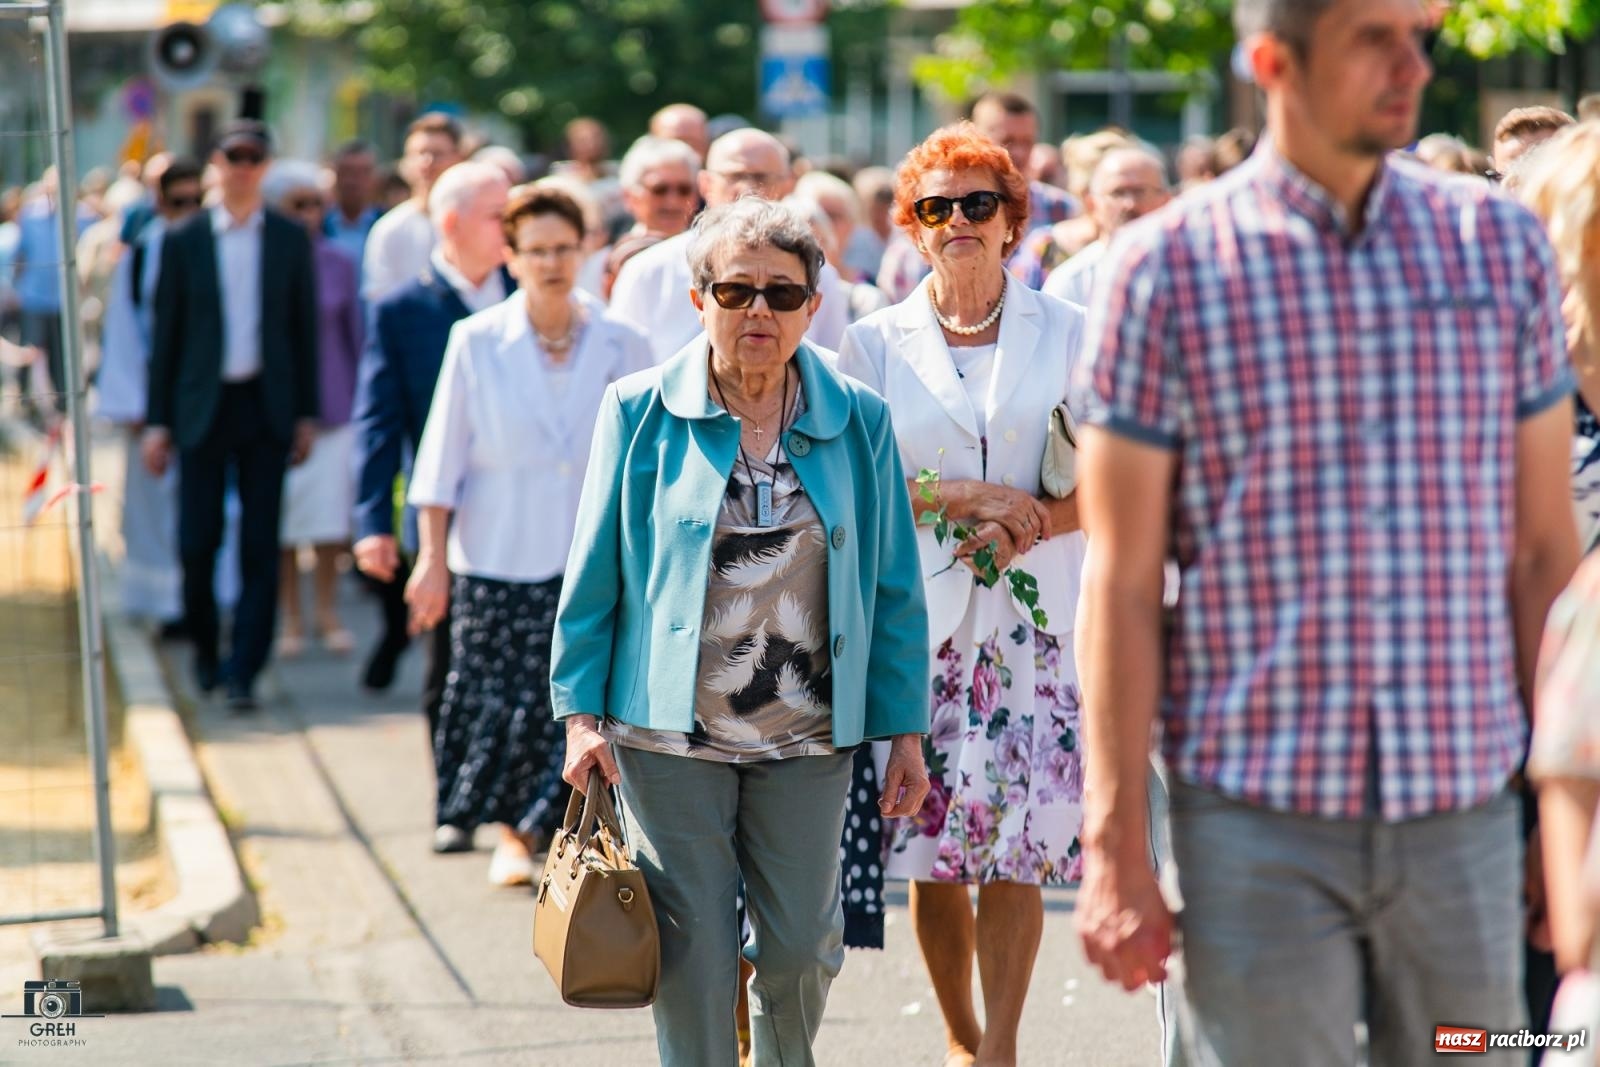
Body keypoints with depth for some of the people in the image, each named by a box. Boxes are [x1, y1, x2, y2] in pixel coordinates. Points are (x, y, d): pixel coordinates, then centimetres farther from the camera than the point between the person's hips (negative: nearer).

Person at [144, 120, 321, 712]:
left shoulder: (291, 239, 4)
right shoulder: (184, 241, 2)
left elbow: (305, 328, 7)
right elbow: (165, 334, 4)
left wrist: (306, 414, 2)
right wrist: (158, 421, 1)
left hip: (266, 405, 0)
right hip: (203, 406, 0)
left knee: (260, 546, -3)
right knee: (198, 540, 0)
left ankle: (244, 670, 0)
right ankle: (204, 647, 23)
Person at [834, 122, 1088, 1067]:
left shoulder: (1066, 333, 7)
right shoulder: (876, 341, 8)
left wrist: (1032, 521, -13)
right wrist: (965, 499, -10)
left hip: (1037, 611, 0)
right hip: (919, 611, 1)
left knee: (1019, 844, -7)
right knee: (930, 846, 1)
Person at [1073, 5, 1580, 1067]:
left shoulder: (1501, 244, 6)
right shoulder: (1168, 266, -2)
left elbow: (1543, 551, 9)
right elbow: (1123, 582, -1)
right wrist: (1116, 847, -5)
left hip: (1466, 817, 3)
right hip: (1258, 822, -2)